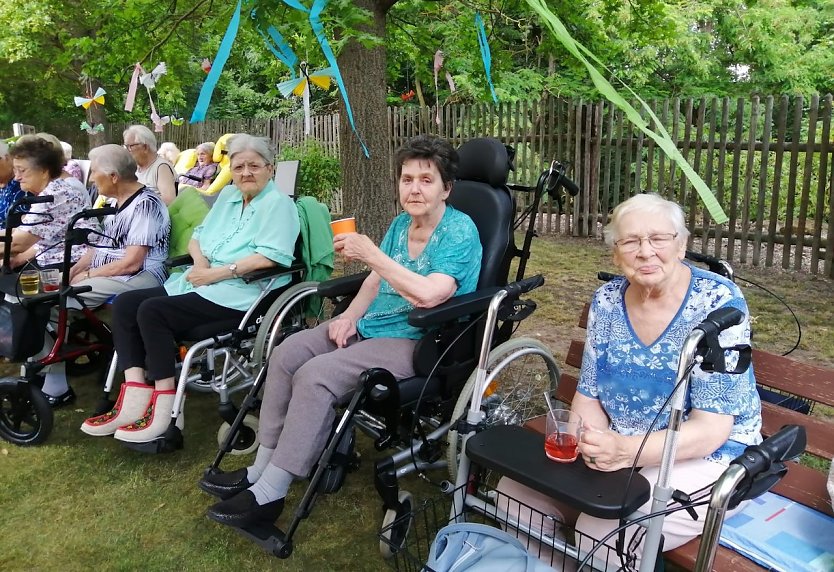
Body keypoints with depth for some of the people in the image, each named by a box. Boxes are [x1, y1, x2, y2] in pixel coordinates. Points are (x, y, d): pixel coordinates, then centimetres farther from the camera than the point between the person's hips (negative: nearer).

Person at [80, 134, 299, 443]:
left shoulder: (278, 204, -6)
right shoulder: (228, 195, 20)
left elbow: (271, 257, -19)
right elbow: (198, 235, 21)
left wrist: (216, 273, -18)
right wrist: (200, 261, -3)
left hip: (239, 294, -9)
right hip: (201, 285, 9)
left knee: (152, 311, -24)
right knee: (125, 303, -5)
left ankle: (165, 411, -17)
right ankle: (135, 398, -12)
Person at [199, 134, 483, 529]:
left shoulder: (459, 231, -14)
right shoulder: (401, 224, 10)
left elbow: (428, 295, -28)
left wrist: (371, 254, -24)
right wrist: (351, 314, 2)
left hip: (415, 340, -8)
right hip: (368, 325, 9)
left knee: (315, 375, -25)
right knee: (287, 353, -7)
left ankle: (269, 494, -13)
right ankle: (261, 469, 1)